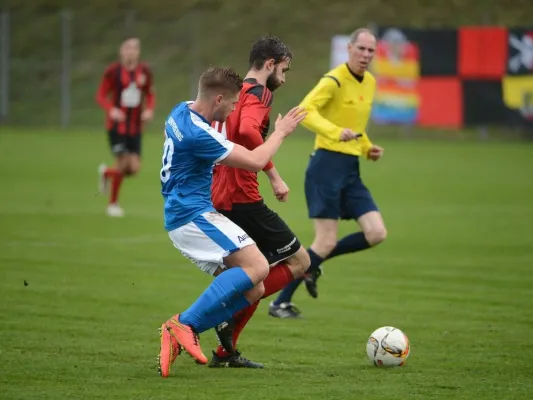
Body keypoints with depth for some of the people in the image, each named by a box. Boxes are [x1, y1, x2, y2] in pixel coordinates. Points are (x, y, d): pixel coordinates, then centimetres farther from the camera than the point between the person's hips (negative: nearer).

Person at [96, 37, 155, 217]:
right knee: (123, 164, -11)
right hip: (117, 125, -4)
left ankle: (107, 172, 30)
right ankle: (113, 204, 12)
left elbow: (150, 95, 15)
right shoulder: (113, 71, -8)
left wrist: (149, 109, -5)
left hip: (135, 127, 4)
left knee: (134, 168, -4)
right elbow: (101, 96, -4)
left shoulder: (145, 72, 4)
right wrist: (111, 109, -23)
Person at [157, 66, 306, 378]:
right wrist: (281, 132, 0)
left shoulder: (182, 112, 10)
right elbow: (255, 161, -16)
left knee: (253, 290, 3)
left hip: (182, 216, 10)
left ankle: (177, 337, -2)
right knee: (257, 267, -25)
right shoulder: (197, 133, -20)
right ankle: (185, 324, -24)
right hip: (193, 215, -10)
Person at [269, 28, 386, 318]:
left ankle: (311, 264, 12)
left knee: (377, 234, -6)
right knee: (327, 242, -9)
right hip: (328, 165, -8)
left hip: (351, 169, 8)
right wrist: (336, 132, -40)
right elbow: (305, 111, -27)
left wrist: (367, 148, 12)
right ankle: (280, 303, 4)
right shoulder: (335, 80, -12)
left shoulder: (369, 83, 13)